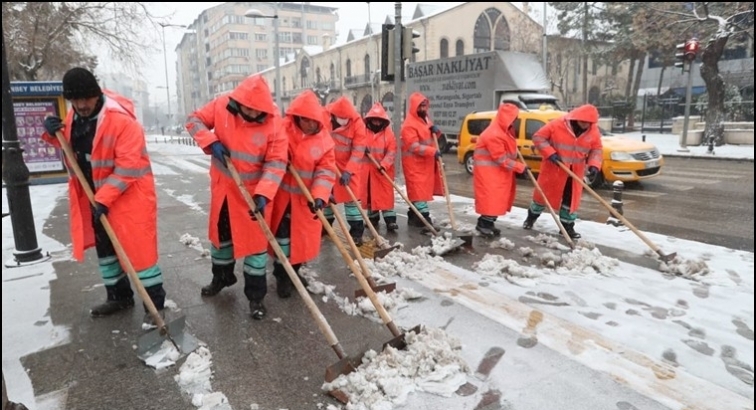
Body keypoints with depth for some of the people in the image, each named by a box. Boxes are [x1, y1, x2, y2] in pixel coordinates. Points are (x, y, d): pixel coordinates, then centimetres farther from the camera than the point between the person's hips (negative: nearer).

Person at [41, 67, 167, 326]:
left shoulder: (122, 120, -22)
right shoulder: (73, 117, 3)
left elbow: (128, 167, -24)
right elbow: (70, 147, 21)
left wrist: (104, 198, -25)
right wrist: (53, 134, -1)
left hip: (129, 196, -8)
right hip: (95, 197, 8)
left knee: (139, 248, -5)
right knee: (105, 248, 17)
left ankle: (155, 303, 5)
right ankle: (119, 296, 33)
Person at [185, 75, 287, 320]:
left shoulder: (273, 124, -20)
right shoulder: (221, 106, -11)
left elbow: (276, 163, -21)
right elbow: (194, 120, -1)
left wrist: (263, 194, -33)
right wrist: (211, 143, -20)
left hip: (253, 190, -4)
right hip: (223, 185, 4)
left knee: (255, 240, 1)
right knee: (220, 232, 20)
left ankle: (256, 295, 14)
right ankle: (221, 277, 44)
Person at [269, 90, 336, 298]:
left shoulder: (324, 139, -6)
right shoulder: (283, 130, -12)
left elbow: (326, 170, -10)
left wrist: (320, 196, -22)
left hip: (306, 197, 3)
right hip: (282, 193, -3)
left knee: (303, 235, 13)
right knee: (283, 234, 3)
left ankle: (294, 270, 33)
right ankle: (281, 275, 19)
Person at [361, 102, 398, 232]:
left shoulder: (389, 133, -2)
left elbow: (392, 152, -7)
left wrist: (384, 165, -20)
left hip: (383, 170, -2)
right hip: (366, 169, 2)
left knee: (386, 195, -3)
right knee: (369, 194, 9)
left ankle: (390, 220, -1)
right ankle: (373, 218, 23)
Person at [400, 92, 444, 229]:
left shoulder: (426, 118, 13)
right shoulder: (409, 125, -17)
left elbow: (431, 138, 22)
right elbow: (414, 146, -24)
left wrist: (435, 131, -2)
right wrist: (433, 151, -31)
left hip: (426, 161, 10)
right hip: (414, 162, -10)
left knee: (423, 188, 13)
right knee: (418, 188, -10)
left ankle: (414, 216, 22)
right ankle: (424, 216, -8)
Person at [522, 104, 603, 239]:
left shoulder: (593, 131, -5)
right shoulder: (558, 124, -18)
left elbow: (597, 150, 2)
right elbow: (538, 137, -13)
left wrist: (594, 165, -17)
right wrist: (550, 153, -22)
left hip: (575, 171, 3)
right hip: (553, 168, -3)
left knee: (572, 198, 7)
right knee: (543, 193, 10)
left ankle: (567, 226, 19)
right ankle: (532, 216, 31)